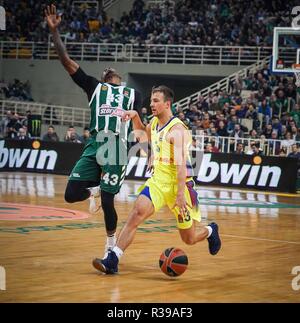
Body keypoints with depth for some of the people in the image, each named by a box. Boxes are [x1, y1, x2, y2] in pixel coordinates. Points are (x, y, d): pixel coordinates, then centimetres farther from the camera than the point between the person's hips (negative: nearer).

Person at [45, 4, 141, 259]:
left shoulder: (132, 94, 19)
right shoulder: (94, 86, 17)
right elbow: (67, 61, 9)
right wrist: (54, 31, 2)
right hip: (94, 146, 1)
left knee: (108, 202, -4)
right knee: (71, 195, -9)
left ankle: (111, 245, 19)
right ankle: (94, 191, 26)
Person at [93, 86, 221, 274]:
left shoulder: (177, 129, -18)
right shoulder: (154, 124, 6)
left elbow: (181, 164, -25)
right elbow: (142, 136, 30)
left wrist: (181, 194, -32)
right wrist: (135, 117, 12)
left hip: (179, 184, -6)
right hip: (158, 180, 6)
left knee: (189, 239, 6)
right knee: (137, 213, -20)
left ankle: (210, 231, 42)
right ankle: (112, 260, -24)